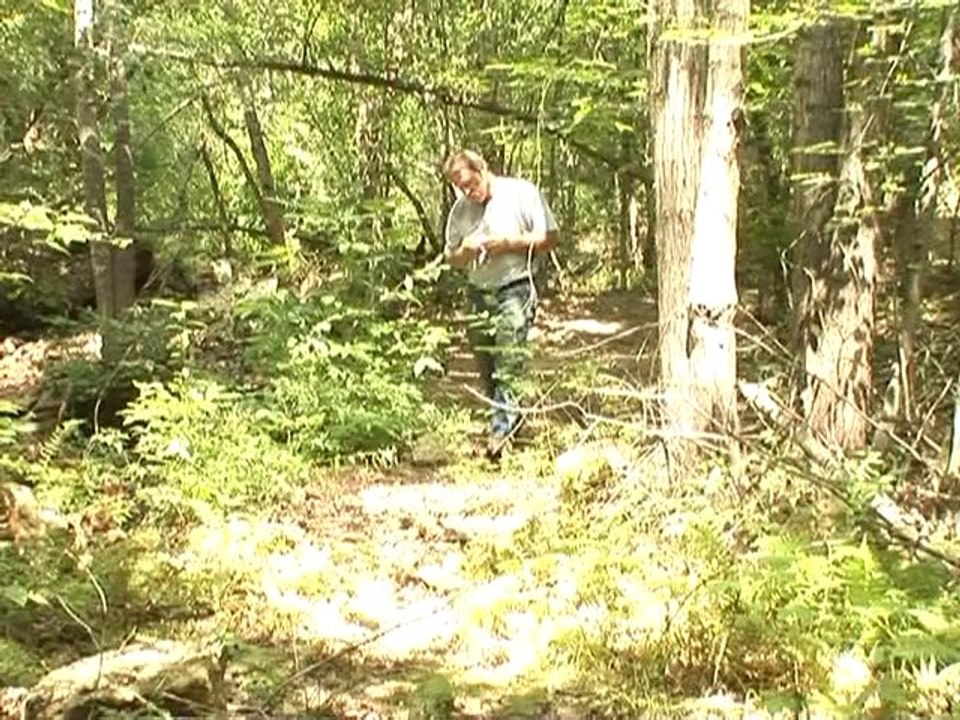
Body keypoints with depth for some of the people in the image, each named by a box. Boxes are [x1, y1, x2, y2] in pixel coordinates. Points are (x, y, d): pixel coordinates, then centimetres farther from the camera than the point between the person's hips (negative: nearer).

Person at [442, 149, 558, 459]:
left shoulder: (522, 194, -3)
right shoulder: (461, 209, 12)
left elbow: (549, 238, -5)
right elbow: (451, 257, 18)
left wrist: (507, 244, -13)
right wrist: (465, 251, -5)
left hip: (514, 291, -6)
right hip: (478, 294, 6)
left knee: (509, 365, -15)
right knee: (486, 369, 6)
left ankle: (502, 428, -16)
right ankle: (512, 419, 19)